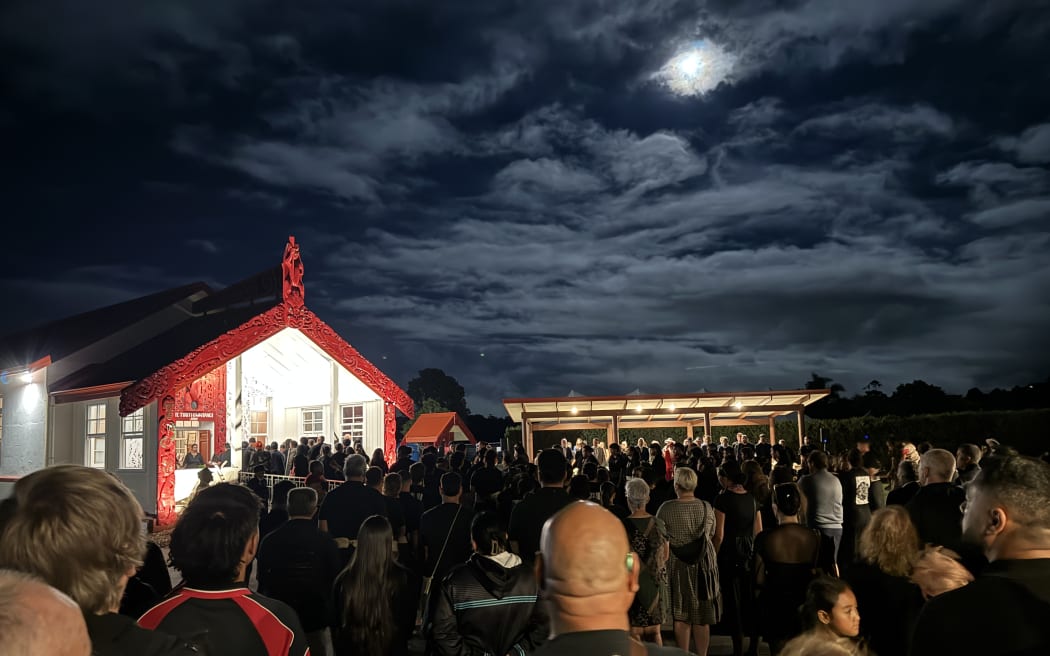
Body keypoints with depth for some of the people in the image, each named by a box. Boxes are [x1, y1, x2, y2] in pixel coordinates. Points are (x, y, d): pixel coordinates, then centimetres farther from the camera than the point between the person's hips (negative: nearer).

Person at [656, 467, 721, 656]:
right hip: (704, 564, 2)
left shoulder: (666, 508, -13)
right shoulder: (707, 507, -5)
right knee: (702, 619, 13)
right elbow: (714, 538, 4)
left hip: (678, 566, -2)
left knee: (681, 618, 10)